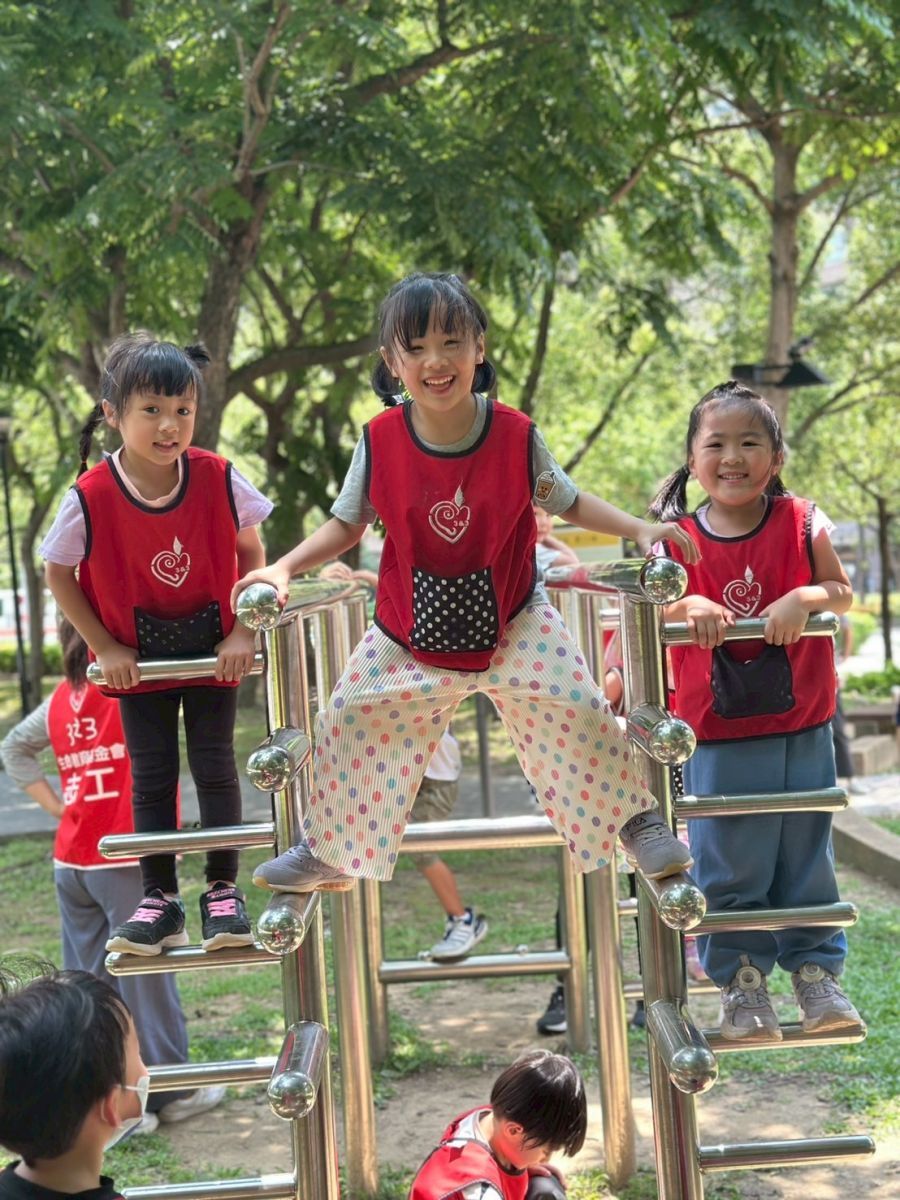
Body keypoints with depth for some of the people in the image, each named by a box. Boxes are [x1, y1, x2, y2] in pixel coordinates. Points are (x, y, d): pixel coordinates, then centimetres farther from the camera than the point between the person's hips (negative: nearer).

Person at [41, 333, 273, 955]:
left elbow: (251, 553, -2)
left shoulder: (219, 479, -18)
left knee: (215, 766, 4)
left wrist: (244, 631, -9)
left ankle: (224, 890, 15)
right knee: (152, 777, 5)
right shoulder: (90, 497, -20)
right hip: (139, 659, 0)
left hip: (213, 653, 0)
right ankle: (161, 901, 14)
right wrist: (105, 647, -8)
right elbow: (59, 575, -6)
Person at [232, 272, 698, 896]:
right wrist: (284, 568, -13)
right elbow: (347, 522, 0)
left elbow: (569, 502, 2)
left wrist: (640, 529, -11)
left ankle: (636, 816, 14)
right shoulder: (380, 441, -13)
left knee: (578, 717, -12)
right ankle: (325, 851, 24)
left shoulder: (516, 435, -13)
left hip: (514, 625, -1)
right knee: (351, 731, 1)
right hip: (410, 634, 1)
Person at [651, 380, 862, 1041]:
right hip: (718, 734, 0)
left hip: (802, 729, 1)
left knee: (806, 856, 10)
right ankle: (742, 984, 17)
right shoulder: (679, 539, -3)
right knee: (729, 867, 5)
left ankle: (818, 971, 24)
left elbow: (843, 591, -4)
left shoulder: (801, 523, -2)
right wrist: (690, 607, -30)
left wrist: (802, 598, -24)